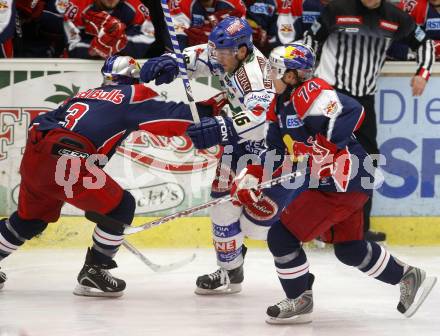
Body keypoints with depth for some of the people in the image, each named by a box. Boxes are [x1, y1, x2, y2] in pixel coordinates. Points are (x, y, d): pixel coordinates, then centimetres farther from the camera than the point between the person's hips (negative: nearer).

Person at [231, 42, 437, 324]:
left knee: (282, 236, -9)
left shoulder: (309, 92, -18)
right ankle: (409, 277, 36)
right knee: (349, 249, 22)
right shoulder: (282, 104, 13)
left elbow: (352, 111, -31)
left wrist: (326, 146, -32)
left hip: (344, 181, -11)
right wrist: (251, 178, 6)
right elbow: (275, 147, 18)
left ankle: (299, 302, 6)